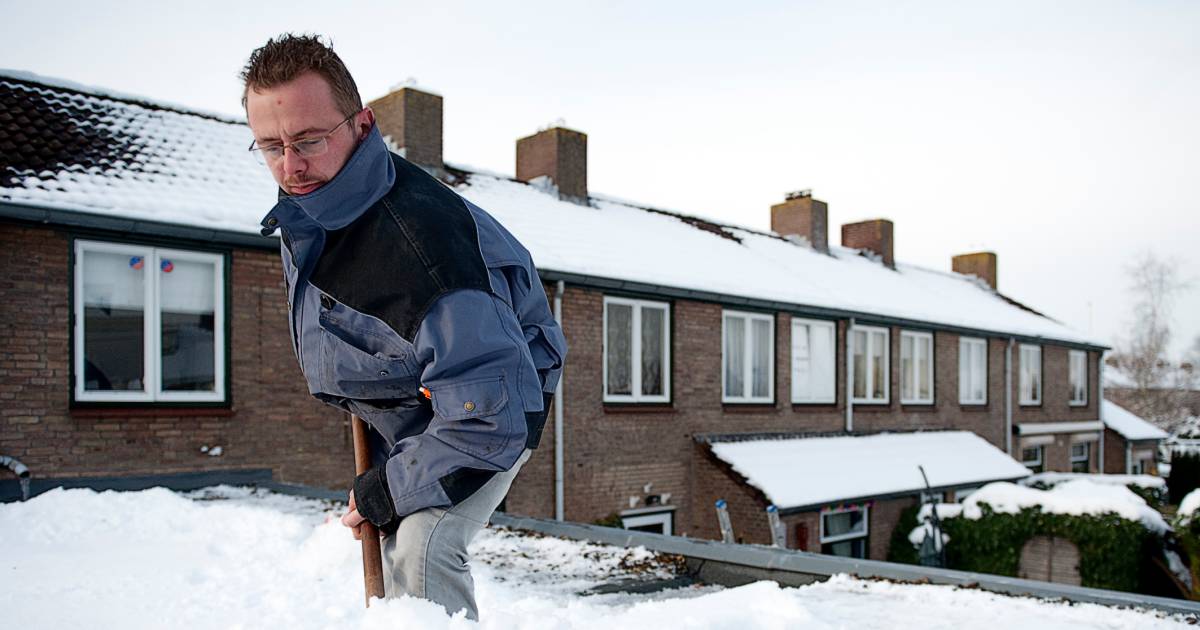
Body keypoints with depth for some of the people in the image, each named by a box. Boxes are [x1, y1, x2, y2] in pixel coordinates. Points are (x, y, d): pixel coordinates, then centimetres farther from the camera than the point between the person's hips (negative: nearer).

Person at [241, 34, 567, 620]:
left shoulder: (420, 240, -40)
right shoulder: (305, 208, -11)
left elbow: (490, 416, -39)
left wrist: (386, 492, -27)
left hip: (487, 412, -9)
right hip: (403, 411, 9)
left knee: (421, 546, -28)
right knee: (391, 551, 21)